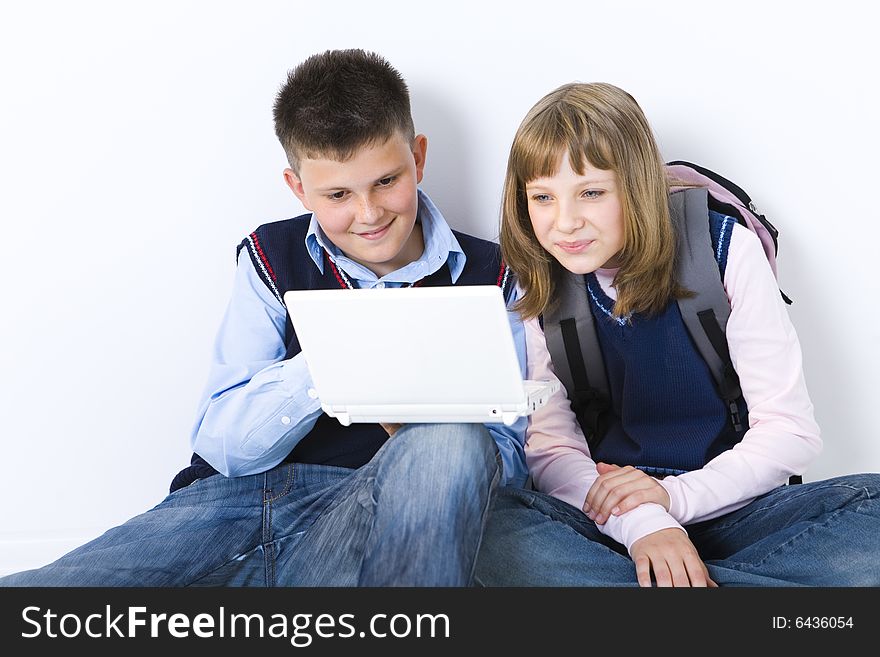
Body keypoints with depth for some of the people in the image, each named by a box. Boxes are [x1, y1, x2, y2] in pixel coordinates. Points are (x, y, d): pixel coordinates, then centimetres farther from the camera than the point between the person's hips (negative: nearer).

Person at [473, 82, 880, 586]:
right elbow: (550, 448, -5)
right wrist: (642, 524, -25)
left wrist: (674, 496, -19)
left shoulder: (727, 250, -5)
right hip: (612, 522, 1)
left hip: (731, 508, 0)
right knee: (498, 533, -32)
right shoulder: (538, 291, 1)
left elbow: (791, 431, -6)